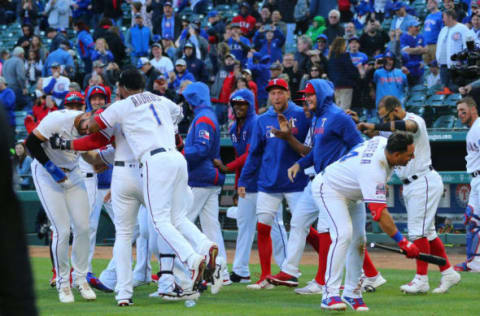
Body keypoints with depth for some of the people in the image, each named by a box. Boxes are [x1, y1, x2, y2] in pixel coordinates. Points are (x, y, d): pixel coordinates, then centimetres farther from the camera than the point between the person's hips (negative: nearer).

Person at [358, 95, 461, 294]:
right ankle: (448, 273, 18)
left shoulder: (415, 120, -14)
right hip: (410, 185, 10)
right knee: (426, 232, 11)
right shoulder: (396, 130, 15)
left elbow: (407, 126, -36)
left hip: (424, 182, -10)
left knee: (418, 230, -11)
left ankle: (421, 279, -9)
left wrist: (375, 127, -39)